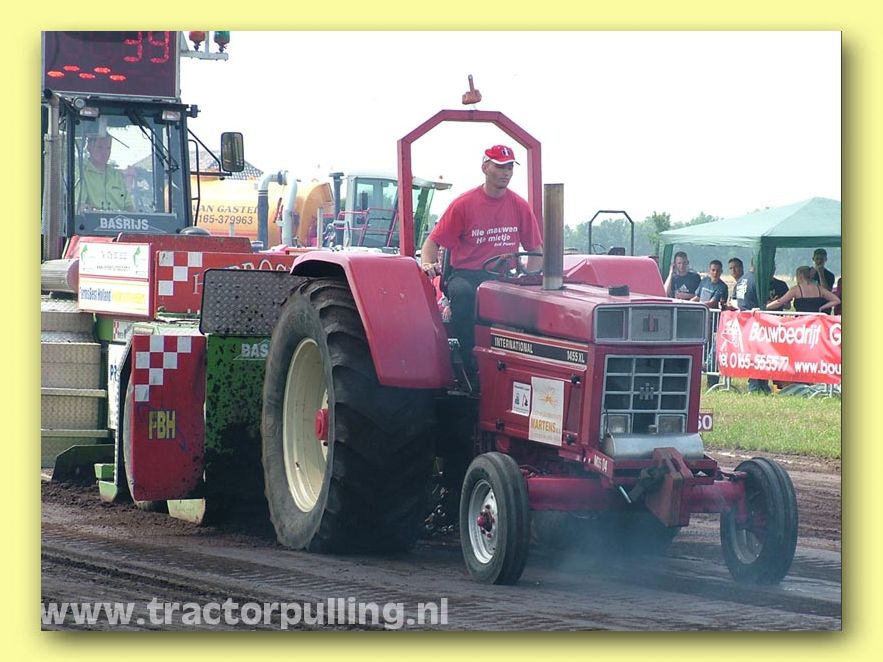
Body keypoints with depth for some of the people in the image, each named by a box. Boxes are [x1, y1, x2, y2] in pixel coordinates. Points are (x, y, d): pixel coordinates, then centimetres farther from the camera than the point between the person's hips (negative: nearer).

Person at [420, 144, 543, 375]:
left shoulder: (520, 207, 8)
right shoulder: (463, 204, 0)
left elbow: (536, 249, 14)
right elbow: (433, 242, 2)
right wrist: (428, 264, -21)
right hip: (465, 274, -2)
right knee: (463, 293, -39)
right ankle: (472, 365, -31)